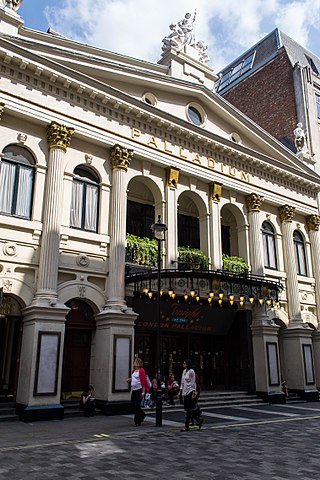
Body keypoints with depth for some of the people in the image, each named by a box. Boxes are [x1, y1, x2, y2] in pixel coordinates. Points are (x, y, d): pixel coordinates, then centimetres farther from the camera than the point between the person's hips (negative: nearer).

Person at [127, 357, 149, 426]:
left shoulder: (141, 371, -14)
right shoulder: (134, 371, 12)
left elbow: (143, 381, -17)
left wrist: (143, 391, -20)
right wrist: (130, 380, 11)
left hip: (139, 390, -9)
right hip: (134, 390, 9)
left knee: (137, 405, -6)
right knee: (133, 404, 11)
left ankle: (137, 421, 7)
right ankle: (142, 415, 33)